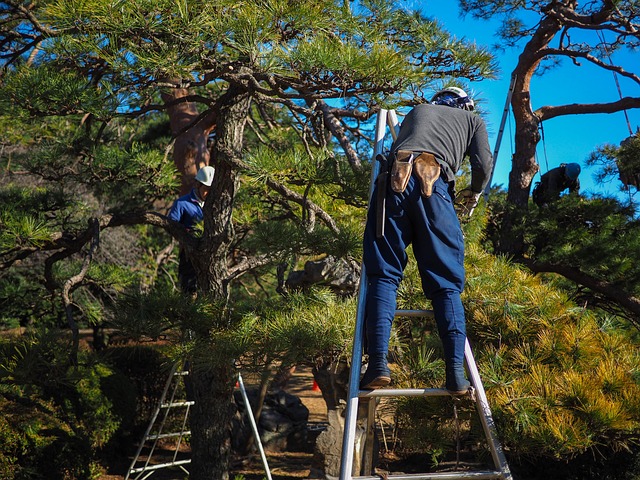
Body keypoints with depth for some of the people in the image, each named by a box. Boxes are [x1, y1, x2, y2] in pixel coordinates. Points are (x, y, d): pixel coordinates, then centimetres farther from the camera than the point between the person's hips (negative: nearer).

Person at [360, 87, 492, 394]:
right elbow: (483, 164, 17)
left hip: (394, 179, 2)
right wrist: (474, 194, 36)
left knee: (383, 274, 0)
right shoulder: (473, 119, 31)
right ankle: (456, 373, -8)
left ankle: (378, 364, -15)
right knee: (445, 282, 3)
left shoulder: (417, 110, 38)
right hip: (433, 185, -1)